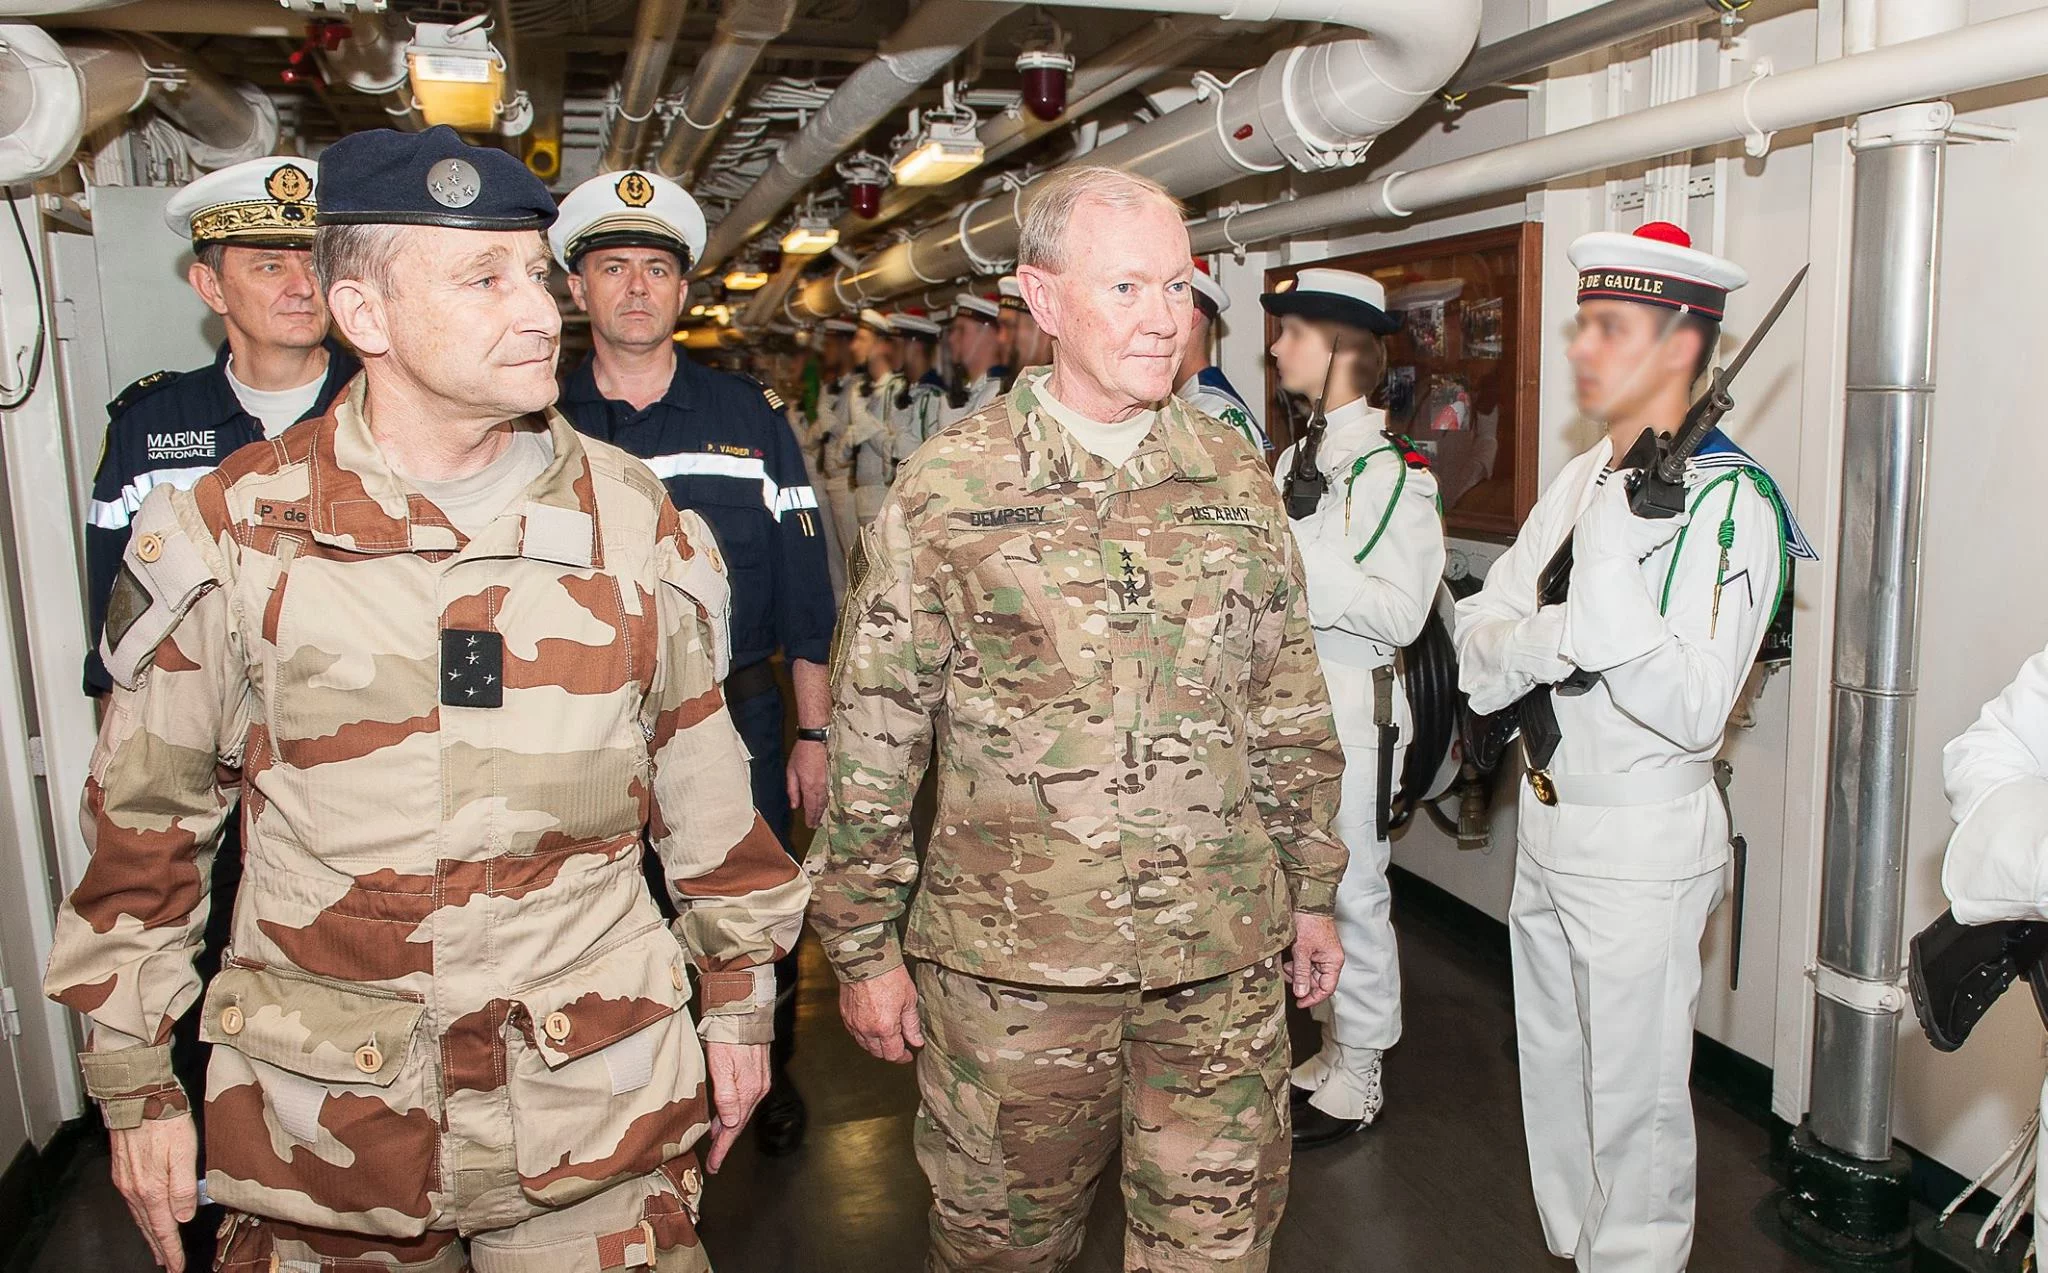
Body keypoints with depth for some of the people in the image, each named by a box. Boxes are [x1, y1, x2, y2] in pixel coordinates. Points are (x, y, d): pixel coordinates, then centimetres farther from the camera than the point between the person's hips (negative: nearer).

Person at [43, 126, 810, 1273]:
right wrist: (136, 1084, 6)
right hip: (318, 1129, 0)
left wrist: (740, 997, 11)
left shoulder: (634, 521, -3)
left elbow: (707, 784, 6)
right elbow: (146, 823, 2)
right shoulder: (231, 534, -7)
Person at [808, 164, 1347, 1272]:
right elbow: (874, 737, -4)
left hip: (1224, 967, 3)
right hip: (1009, 966, -2)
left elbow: (1289, 714, 12)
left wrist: (1311, 894, 13)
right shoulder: (948, 486, -6)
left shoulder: (1237, 481, 5)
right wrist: (860, 945, -2)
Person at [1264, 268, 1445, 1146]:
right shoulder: (1299, 453, 11)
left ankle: (1358, 1080, 20)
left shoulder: (1393, 466, -14)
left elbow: (1400, 615, -20)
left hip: (1352, 711, -8)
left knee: (1354, 892, 4)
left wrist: (1298, 557, -24)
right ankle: (1335, 1050, 33)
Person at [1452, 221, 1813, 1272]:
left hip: (1642, 846, -8)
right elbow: (1479, 634, 3)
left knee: (1631, 1102, 6)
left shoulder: (1731, 505, -17)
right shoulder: (1579, 481, 7)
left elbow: (1694, 710, -26)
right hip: (1544, 827, 8)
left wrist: (1607, 575, -31)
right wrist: (1546, 641, -17)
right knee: (1552, 1071, 22)